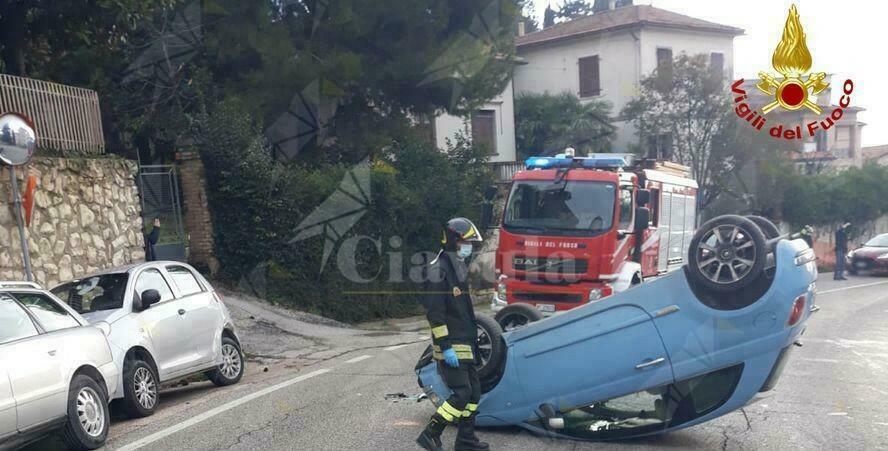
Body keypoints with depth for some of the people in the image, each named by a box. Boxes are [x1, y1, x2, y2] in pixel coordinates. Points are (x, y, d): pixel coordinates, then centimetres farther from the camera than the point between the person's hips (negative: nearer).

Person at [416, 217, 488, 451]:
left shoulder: (460, 266, 14)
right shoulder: (438, 270, -16)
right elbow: (434, 313, -20)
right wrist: (445, 347, -22)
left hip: (465, 343, 9)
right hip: (450, 345, -9)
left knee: (473, 391, 11)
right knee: (461, 393, -11)